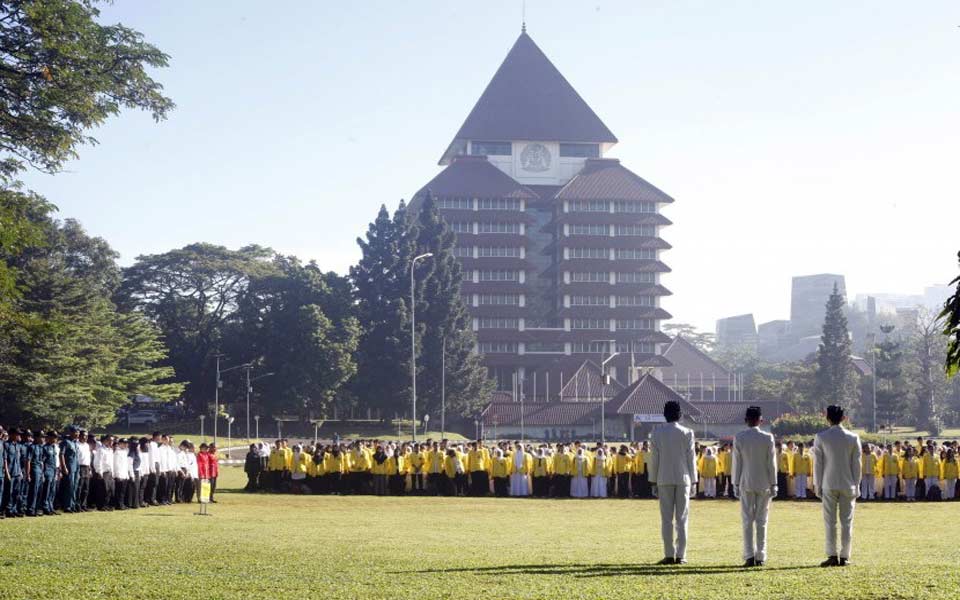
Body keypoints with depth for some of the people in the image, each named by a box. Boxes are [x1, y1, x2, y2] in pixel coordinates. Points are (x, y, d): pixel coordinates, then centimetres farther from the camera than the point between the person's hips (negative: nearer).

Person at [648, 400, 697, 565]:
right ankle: (680, 555, 0)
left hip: (664, 480, 0)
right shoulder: (687, 433, -3)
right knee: (682, 519, 3)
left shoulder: (657, 432, -2)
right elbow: (691, 458, 0)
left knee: (666, 519, 3)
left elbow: (653, 458, 0)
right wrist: (693, 480, 8)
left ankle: (669, 555, 1)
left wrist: (653, 482, 6)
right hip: (683, 479, 0)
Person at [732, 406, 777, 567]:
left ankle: (749, 556, -4)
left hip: (746, 484, 0)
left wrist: (735, 484, 6)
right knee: (761, 521, 5)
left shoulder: (739, 438, -4)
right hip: (764, 484, 0)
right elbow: (771, 463, -2)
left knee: (747, 521, 3)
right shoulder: (768, 438, -5)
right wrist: (773, 484, 5)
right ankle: (760, 557, 4)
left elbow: (736, 463, -1)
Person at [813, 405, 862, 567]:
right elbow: (857, 464, 2)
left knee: (830, 522, 2)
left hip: (829, 485, -1)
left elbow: (817, 463, -2)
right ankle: (844, 557, 3)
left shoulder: (821, 437, -3)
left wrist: (818, 486, 4)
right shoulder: (853, 438, 0)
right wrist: (856, 485, 9)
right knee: (847, 522, 4)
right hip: (848, 485, 1)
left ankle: (832, 556, -3)